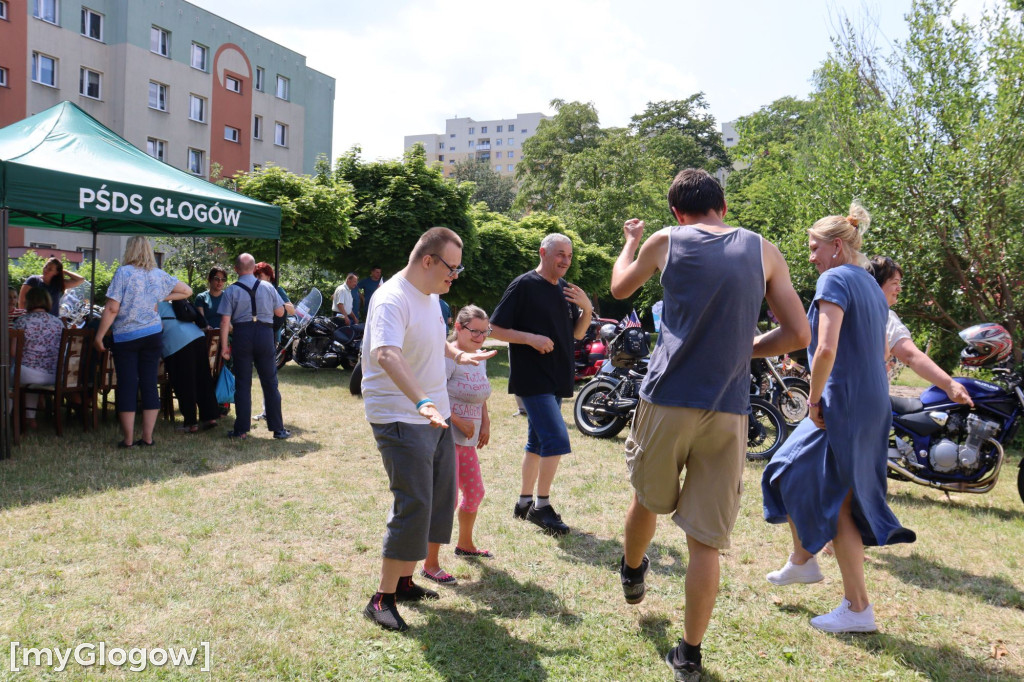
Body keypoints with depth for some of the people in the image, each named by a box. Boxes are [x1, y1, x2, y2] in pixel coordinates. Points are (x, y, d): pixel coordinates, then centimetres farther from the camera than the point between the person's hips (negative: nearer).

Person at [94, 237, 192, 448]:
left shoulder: (124, 272, -10)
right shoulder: (159, 275, 4)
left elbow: (112, 308, -13)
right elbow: (187, 291, 15)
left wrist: (99, 335, -6)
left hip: (126, 337, -4)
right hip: (153, 335, 4)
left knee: (127, 386, 2)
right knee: (149, 384, 7)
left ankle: (128, 439, 5)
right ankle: (147, 437, 10)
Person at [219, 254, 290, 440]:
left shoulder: (231, 291, -3)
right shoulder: (267, 287, 2)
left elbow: (225, 321, -6)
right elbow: (280, 312, 9)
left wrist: (224, 346, -1)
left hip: (242, 334, -1)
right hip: (265, 333, 1)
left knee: (242, 383, 7)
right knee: (270, 382, 8)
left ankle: (241, 430, 10)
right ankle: (278, 429, 11)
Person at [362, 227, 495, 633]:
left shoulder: (430, 296, 10)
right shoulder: (391, 300, -21)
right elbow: (386, 354, -39)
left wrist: (459, 355, 25)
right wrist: (421, 401, -51)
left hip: (436, 416, 10)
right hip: (400, 419, -10)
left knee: (440, 501, 14)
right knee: (414, 506, -12)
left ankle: (405, 581, 29)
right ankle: (382, 599, 1)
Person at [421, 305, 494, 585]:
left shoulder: (479, 358, 12)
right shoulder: (448, 357, -16)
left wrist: (485, 423, 8)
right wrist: (459, 421, -22)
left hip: (467, 439, 9)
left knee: (475, 493, 19)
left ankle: (465, 544, 43)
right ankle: (430, 564, 0)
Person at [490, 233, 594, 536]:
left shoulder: (565, 289, 13)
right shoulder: (524, 286, -9)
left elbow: (578, 332, 17)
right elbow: (496, 329, -11)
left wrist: (587, 309, -1)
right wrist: (531, 338, -22)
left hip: (556, 379, 8)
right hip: (531, 378, -8)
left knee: (538, 442, 15)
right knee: (557, 439, -15)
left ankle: (524, 502, 26)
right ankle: (541, 505, -3)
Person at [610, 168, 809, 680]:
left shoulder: (665, 242, 4)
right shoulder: (763, 251, 6)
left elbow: (619, 288, 22)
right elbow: (797, 335, 5)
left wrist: (631, 240, 39)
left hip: (667, 401, 0)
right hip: (728, 412, 1)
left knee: (647, 499, 25)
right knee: (705, 539, 6)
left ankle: (632, 574, 50)